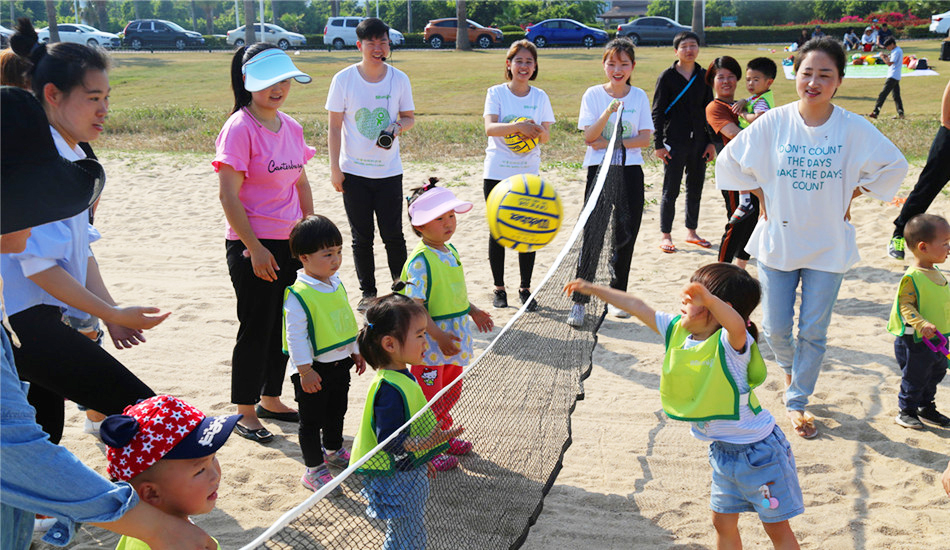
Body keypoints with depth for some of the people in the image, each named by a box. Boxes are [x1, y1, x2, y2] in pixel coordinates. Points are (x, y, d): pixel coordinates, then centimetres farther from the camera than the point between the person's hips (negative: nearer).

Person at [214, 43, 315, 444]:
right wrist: (254, 249, -17)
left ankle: (271, 399, 32)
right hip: (252, 246, -7)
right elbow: (228, 194, -16)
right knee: (256, 330, 2)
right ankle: (245, 413, 17)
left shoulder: (291, 127, 8)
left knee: (283, 326, 15)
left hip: (289, 244, 7)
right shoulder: (240, 128, -14)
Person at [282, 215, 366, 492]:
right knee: (312, 420, 5)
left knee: (337, 411, 24)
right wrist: (305, 370, -21)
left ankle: (334, 450, 45)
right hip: (313, 369, -8)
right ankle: (314, 468, 17)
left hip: (340, 362, 8)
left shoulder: (337, 284, 3)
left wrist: (355, 351, 19)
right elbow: (295, 335, -21)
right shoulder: (298, 294, -22)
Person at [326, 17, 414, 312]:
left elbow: (410, 117, 10)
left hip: (389, 171, 1)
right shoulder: (344, 79, -5)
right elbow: (334, 126, -1)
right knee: (361, 237, 8)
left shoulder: (399, 79, -1)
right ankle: (367, 292, 22)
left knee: (393, 235, 1)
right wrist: (335, 168, -5)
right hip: (353, 171, 0)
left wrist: (398, 127, -14)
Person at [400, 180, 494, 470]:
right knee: (429, 397, 5)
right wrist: (438, 336, -30)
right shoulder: (419, 261, -22)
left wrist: (473, 311, 17)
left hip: (455, 340, 9)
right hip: (430, 343, -9)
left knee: (451, 391, 23)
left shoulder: (451, 252, 6)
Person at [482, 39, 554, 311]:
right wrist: (519, 126, -32)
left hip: (528, 173, 2)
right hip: (497, 172, -1)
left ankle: (525, 288, 14)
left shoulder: (540, 96, 7)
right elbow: (489, 128, -16)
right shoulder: (496, 93, -1)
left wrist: (537, 131, -19)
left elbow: (546, 136, 4)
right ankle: (499, 289, 16)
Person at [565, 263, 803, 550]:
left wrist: (709, 299, -69)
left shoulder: (730, 343, -26)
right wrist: (592, 288, 12)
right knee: (723, 524, 19)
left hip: (758, 451, -8)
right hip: (722, 450, 8)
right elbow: (637, 307, 5)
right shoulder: (677, 330, -3)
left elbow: (737, 325, -50)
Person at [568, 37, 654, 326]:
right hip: (599, 171, -2)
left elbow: (645, 138, -3)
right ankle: (579, 302, -2)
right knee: (593, 237, -8)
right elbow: (589, 138, -10)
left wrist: (609, 143, -14)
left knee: (625, 236, 7)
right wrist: (608, 112, -24)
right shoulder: (593, 94, -1)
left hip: (631, 171, 2)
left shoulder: (639, 96, 4)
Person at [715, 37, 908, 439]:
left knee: (814, 331, 4)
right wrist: (761, 197, 2)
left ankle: (797, 402, 23)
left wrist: (851, 195, 1)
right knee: (775, 328, 7)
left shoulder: (854, 129, -9)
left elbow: (893, 166, 5)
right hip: (777, 240, 1)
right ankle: (788, 366, 42)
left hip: (828, 246, 0)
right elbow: (729, 160, 4)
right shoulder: (773, 123, -8)